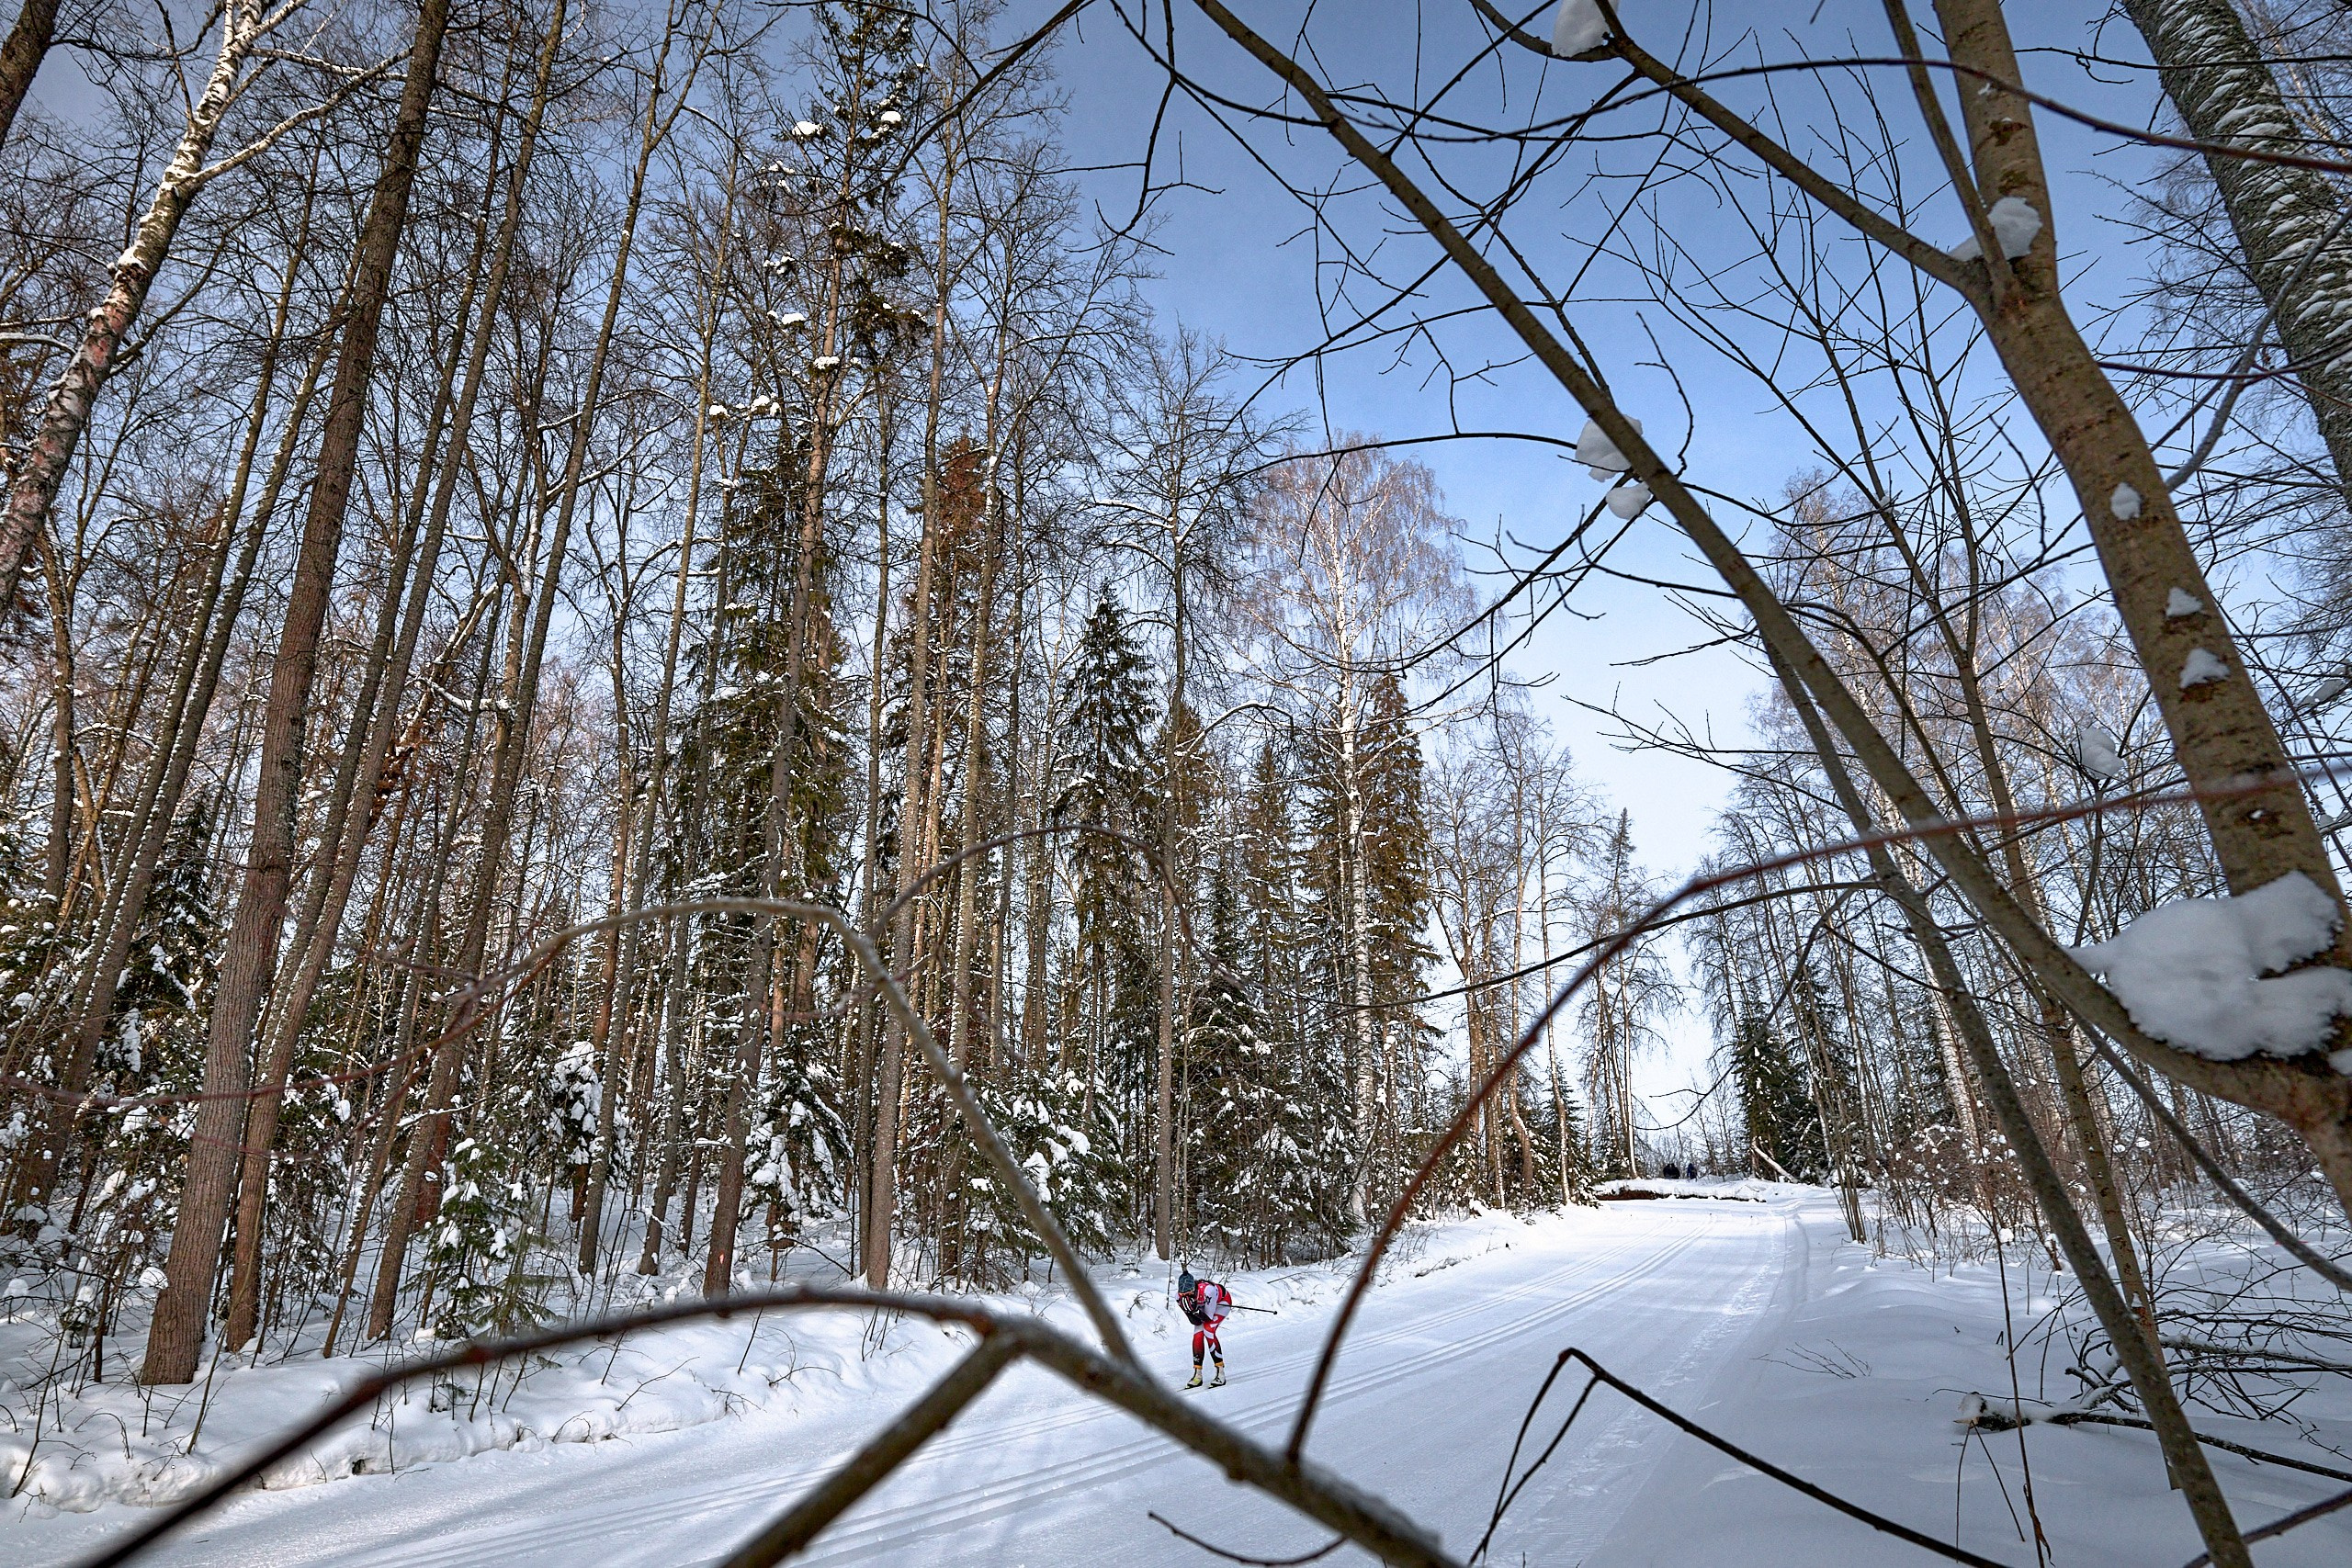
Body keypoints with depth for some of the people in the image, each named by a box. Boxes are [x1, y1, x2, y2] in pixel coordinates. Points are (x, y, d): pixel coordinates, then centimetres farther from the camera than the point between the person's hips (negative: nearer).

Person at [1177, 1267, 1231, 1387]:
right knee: (1197, 1336, -12)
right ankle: (1197, 1375, 3)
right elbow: (1196, 1322, -20)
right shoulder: (1179, 1296, -27)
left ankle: (1220, 1372, -17)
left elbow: (1208, 1317, -31)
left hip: (1221, 1302, -5)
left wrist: (1195, 1311, -47)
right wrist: (1192, 1312, -40)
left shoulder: (1207, 1290, -42)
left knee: (1208, 1330, -23)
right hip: (1202, 1307, 5)